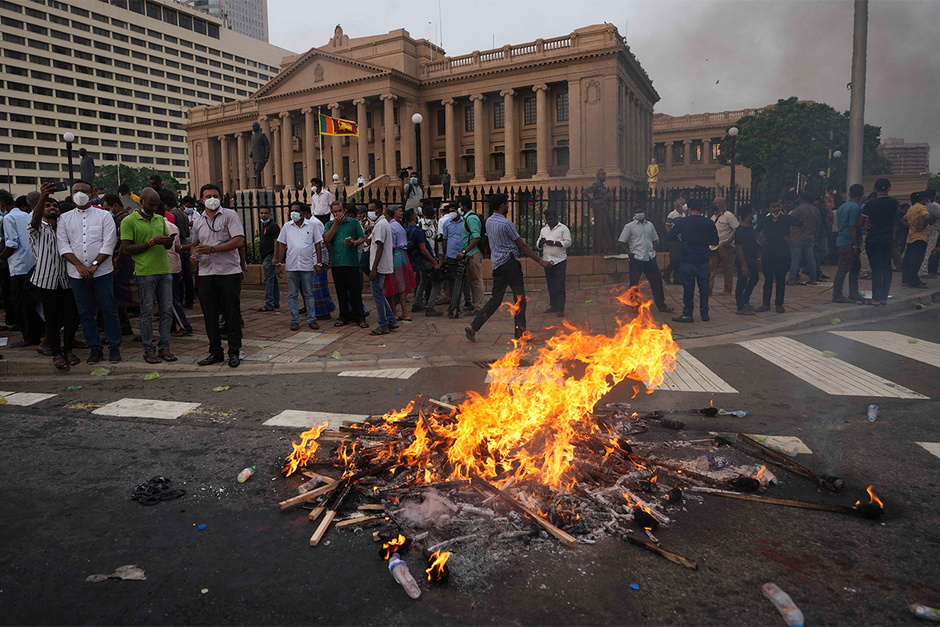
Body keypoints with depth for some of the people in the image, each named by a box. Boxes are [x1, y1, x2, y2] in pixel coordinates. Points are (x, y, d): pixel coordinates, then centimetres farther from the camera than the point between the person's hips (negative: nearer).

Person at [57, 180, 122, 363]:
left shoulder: (104, 216, 4)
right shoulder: (64, 218, 10)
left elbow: (109, 243, -4)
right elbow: (63, 245, 3)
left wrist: (95, 265, -11)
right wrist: (79, 266, -10)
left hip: (102, 272, -2)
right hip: (76, 274, 2)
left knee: (109, 310, -2)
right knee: (85, 313, 6)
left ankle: (114, 348, 6)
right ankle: (94, 349, 14)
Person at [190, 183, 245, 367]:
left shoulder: (230, 215, -1)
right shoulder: (198, 221, 15)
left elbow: (239, 241, -13)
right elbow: (194, 243, 28)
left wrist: (212, 249, -16)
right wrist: (194, 254, 4)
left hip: (229, 272, -5)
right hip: (206, 274, 5)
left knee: (232, 314, 0)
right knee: (210, 315, 8)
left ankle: (234, 353, 10)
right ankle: (215, 352, 18)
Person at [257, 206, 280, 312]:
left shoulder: (273, 226, -10)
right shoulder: (264, 226, 21)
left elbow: (277, 242, -17)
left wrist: (274, 258, -23)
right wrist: (263, 261, 22)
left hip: (270, 256, -10)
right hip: (266, 257, 10)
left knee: (268, 280, -10)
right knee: (274, 280, 12)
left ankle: (269, 305, -9)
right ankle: (276, 303, 17)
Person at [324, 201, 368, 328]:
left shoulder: (354, 222, 7)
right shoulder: (329, 225, 12)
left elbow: (362, 238, 5)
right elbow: (326, 240, -3)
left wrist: (354, 243, -16)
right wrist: (336, 224, -6)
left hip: (352, 262, -2)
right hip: (336, 263, 3)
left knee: (355, 290, -3)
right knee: (341, 291, 9)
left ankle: (359, 317, 2)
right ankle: (344, 316, 18)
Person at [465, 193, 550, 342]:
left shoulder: (489, 222, 12)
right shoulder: (506, 223, -13)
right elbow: (522, 246, -10)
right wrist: (540, 261, -5)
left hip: (497, 264, 8)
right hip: (510, 262, -8)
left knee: (496, 299, 9)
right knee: (519, 298, 2)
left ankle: (473, 327, 0)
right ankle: (520, 333, 7)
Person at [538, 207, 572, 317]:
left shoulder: (563, 228, 0)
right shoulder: (543, 230, 16)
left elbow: (568, 242, -7)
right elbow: (539, 246, 17)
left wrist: (554, 243, -16)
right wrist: (541, 242, -7)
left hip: (559, 261, -5)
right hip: (547, 261, 5)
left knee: (559, 286, -7)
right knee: (551, 285, 10)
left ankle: (560, 308, -4)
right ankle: (553, 306, 19)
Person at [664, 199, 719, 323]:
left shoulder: (683, 222, -5)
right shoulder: (709, 223, 1)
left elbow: (668, 238, -2)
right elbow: (715, 241, 10)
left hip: (687, 260, -2)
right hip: (703, 260, 2)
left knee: (688, 287, 3)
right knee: (704, 287, 12)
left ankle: (687, 314, 7)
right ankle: (704, 314, 18)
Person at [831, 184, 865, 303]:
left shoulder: (841, 207, 14)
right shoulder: (856, 208, -13)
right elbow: (852, 227, -18)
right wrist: (856, 245, -16)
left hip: (841, 241, 10)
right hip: (849, 243, -10)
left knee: (855, 267, 16)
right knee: (843, 269, -7)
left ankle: (853, 293, 19)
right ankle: (837, 295, -5)